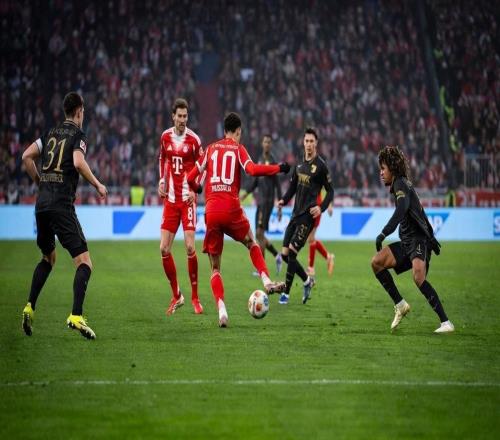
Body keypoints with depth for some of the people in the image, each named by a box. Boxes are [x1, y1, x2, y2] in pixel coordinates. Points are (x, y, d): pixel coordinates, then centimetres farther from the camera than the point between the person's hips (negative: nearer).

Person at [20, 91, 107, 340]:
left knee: (48, 258, 27)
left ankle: (30, 307, 16)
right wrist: (98, 185, -6)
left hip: (42, 203, 7)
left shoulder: (51, 133, 17)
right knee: (84, 262, -8)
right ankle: (76, 316, -23)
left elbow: (27, 156, 11)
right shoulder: (78, 135, -1)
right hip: (62, 205, -7)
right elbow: (78, 162, -18)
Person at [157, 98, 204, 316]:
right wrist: (161, 181, 9)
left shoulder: (194, 140, -6)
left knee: (190, 247, -12)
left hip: (187, 199, -4)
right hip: (170, 199, 4)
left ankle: (195, 297, 1)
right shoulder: (165, 137, 6)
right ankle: (176, 296, 14)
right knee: (164, 249, -1)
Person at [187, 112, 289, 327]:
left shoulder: (210, 149, 14)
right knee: (251, 243, 27)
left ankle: (221, 310, -10)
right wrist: (279, 168, -5)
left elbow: (191, 178, 15)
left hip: (211, 213, 2)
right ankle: (267, 281, 9)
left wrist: (196, 188, 37)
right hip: (232, 209, -2)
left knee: (215, 267, 7)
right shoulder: (238, 149, 5)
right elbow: (253, 170, -14)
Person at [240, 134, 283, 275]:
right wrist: (246, 193, 11)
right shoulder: (260, 160, 15)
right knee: (258, 235, 11)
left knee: (260, 233, -12)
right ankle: (277, 256, 26)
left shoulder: (272, 161, -9)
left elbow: (277, 184, -11)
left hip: (268, 201, -8)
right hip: (260, 201, 8)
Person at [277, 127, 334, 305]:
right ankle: (307, 280, 23)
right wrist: (284, 200, 1)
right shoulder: (300, 165, 13)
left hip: (307, 215, -7)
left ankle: (286, 293, 2)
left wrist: (321, 207, -18)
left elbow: (330, 191, -3)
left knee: (291, 253, -12)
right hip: (295, 213, 7)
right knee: (285, 254, 5)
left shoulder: (320, 166, -7)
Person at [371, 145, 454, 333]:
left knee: (419, 277, -29)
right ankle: (400, 305, 2)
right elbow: (419, 212, 28)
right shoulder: (401, 184, 20)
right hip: (407, 242, 10)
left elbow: (402, 209, -27)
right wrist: (431, 237, 34)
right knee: (377, 262, -2)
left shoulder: (401, 183, -8)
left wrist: (384, 233, -34)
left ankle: (446, 322, -30)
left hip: (418, 240, -10)